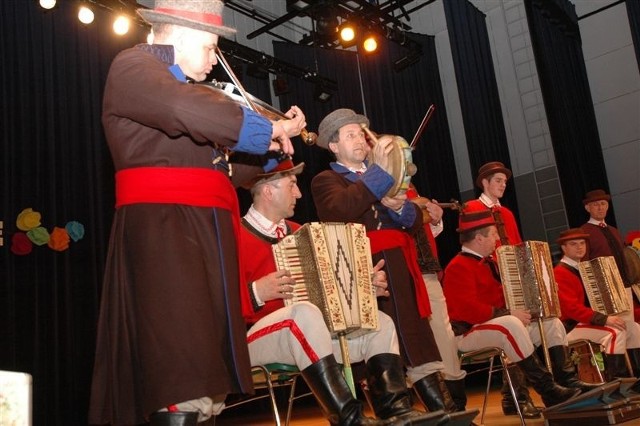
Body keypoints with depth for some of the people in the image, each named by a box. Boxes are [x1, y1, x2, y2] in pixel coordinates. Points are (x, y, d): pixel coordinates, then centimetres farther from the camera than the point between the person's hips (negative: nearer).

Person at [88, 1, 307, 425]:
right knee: (181, 380, -15)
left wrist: (271, 146, 14)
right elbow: (190, 110, -22)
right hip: (161, 228, -9)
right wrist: (267, 128, -13)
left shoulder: (186, 88, 26)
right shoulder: (133, 65, -1)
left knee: (206, 365, 8)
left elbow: (224, 165, 26)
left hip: (206, 231, 9)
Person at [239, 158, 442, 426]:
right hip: (254, 338, -8)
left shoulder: (296, 232, 17)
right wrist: (255, 293, -29)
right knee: (305, 312, -37)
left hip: (309, 336, 8)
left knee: (380, 322, 0)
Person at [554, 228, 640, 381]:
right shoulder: (560, 273, -15)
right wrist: (604, 319, -29)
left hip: (589, 320, 10)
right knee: (615, 332, -28)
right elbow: (571, 307, -25)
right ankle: (615, 380, -24)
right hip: (572, 325, -10)